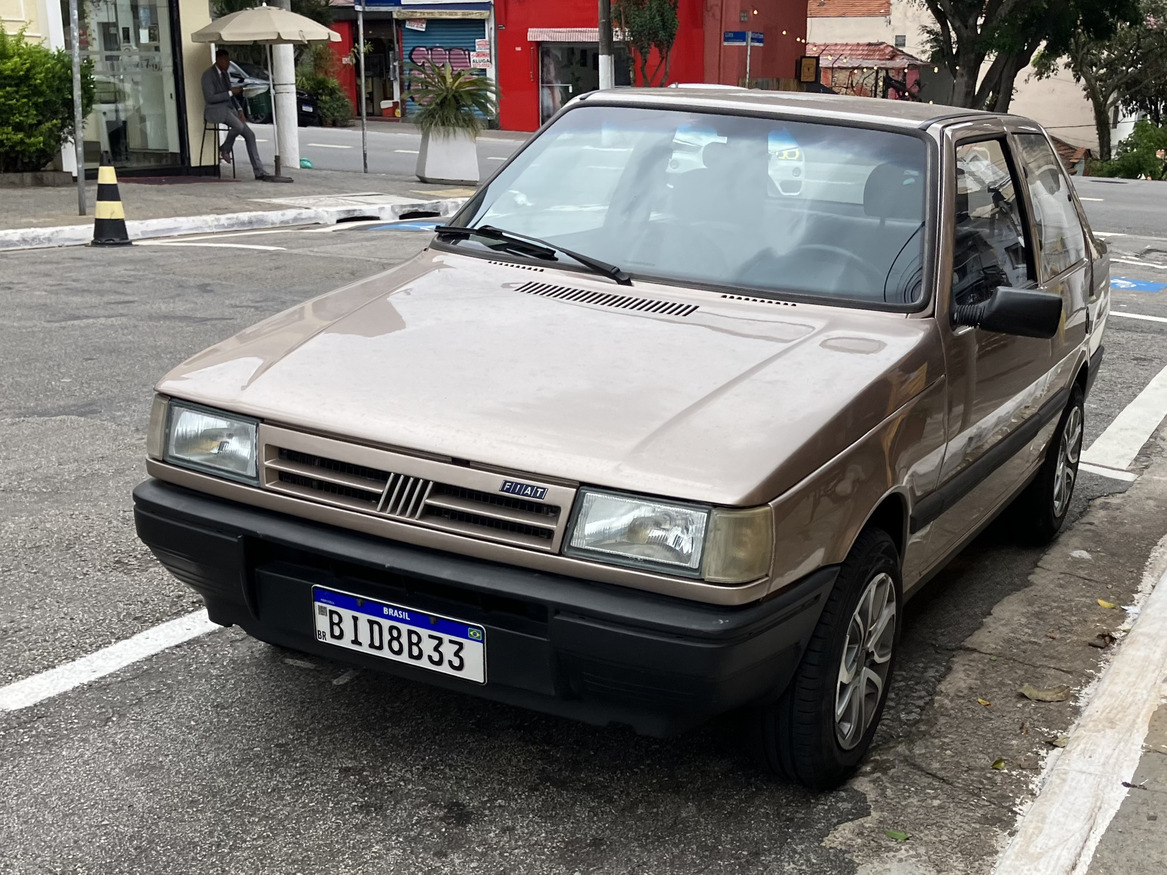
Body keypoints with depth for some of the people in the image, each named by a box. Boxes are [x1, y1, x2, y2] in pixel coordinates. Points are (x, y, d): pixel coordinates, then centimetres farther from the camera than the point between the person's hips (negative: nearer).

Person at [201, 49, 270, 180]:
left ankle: (259, 171, -11)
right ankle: (224, 149, -6)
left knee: (250, 135, -8)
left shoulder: (225, 74, 15)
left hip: (229, 109, 8)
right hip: (215, 110, -8)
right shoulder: (208, 75, -12)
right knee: (239, 126, -34)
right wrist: (231, 92, -19)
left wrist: (239, 109, 3)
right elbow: (209, 98, -19)